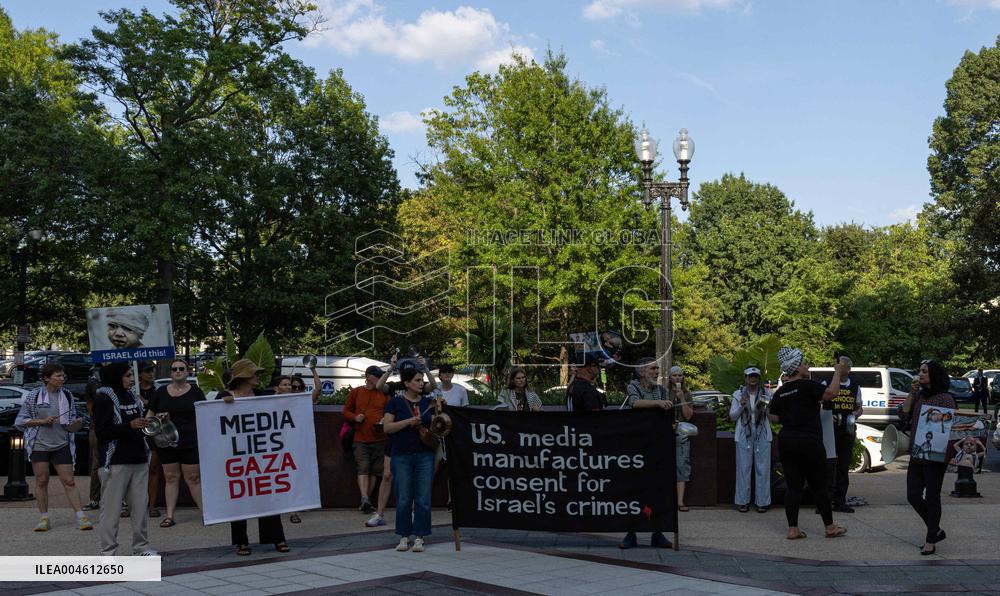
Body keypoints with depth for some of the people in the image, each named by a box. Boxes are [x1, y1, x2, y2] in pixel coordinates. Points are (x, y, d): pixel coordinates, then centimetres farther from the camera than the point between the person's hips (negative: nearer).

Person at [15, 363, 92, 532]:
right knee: (41, 480, 4)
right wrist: (42, 421, -12)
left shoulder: (67, 396, 5)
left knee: (69, 481, -2)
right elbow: (20, 421, 2)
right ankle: (44, 518, 15)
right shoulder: (34, 396, -1)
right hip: (39, 444, -1)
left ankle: (81, 517, -4)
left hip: (62, 445, 1)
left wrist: (76, 424, -10)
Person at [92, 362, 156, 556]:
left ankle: (141, 546, 16)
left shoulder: (132, 396, 17)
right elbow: (102, 431, -13)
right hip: (116, 462, -7)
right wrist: (129, 425, -20)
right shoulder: (103, 399, -5)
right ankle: (108, 552, 3)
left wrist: (146, 423, 11)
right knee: (111, 508, -3)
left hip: (138, 460, 7)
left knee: (141, 505, 8)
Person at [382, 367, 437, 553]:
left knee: (423, 498, -1)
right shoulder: (396, 401, 0)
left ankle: (419, 537, 6)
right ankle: (404, 537, 13)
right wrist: (408, 422, -16)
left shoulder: (428, 402, 8)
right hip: (402, 455, -2)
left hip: (425, 455, 2)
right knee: (403, 498, 1)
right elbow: (387, 427, -6)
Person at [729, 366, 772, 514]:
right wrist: (741, 406, -11)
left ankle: (762, 501, 6)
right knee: (744, 468, -1)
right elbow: (732, 416, 6)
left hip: (762, 435, 1)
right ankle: (743, 501, 6)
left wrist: (764, 408, -13)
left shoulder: (766, 394, 8)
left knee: (762, 468, 0)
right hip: (744, 434, 0)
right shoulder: (738, 394, 7)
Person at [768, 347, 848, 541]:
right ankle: (830, 527, 17)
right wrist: (837, 372, -8)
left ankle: (793, 529, 5)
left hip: (786, 443, 6)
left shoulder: (780, 392, 8)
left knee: (793, 486, 6)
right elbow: (831, 393, -20)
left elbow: (773, 417, 13)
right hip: (809, 443, -6)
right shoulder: (807, 385, -12)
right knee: (818, 486, 6)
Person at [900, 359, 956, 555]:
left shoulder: (945, 398, -9)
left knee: (931, 497, 2)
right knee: (913, 496, 7)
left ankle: (931, 541, 13)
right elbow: (904, 416, 4)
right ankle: (936, 530, 26)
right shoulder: (919, 395, 10)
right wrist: (912, 393, -2)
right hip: (916, 455, 7)